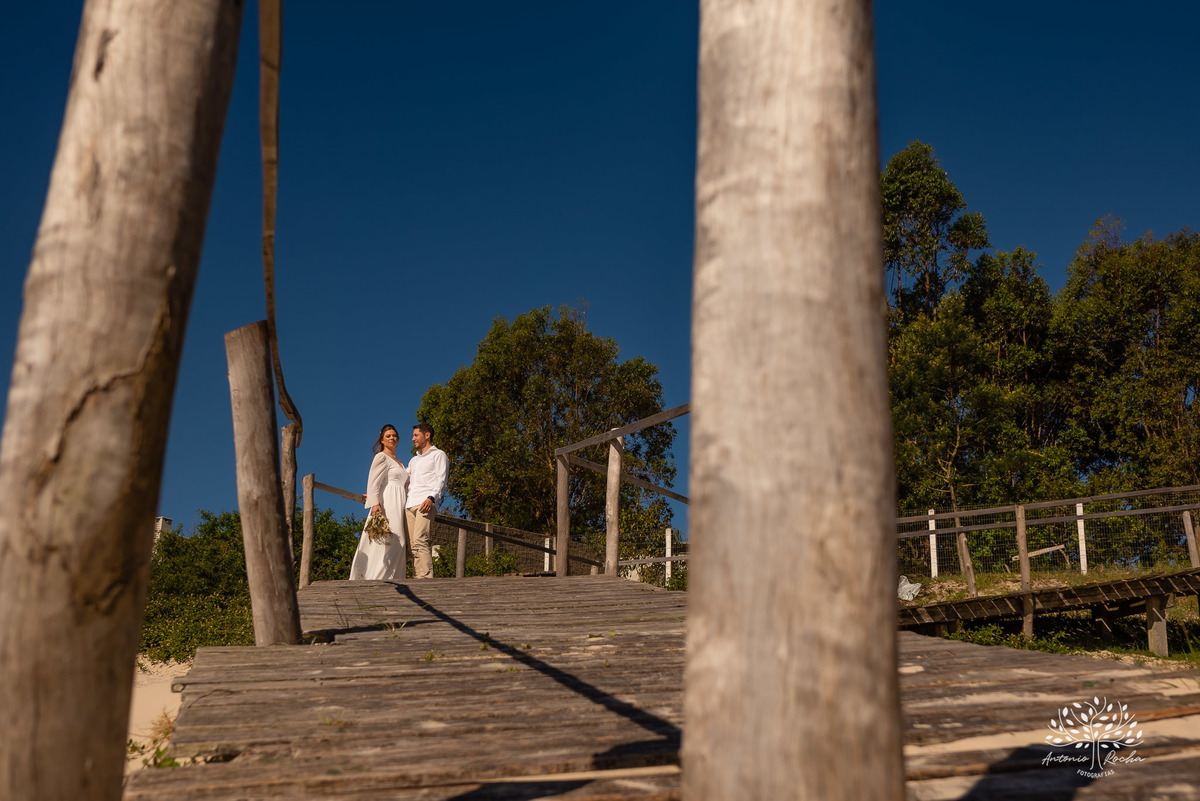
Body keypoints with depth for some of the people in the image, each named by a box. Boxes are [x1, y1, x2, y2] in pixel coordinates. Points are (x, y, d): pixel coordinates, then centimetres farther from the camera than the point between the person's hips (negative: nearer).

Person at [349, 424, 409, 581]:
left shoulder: (399, 462, 26)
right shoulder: (381, 457, 2)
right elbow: (374, 482, -8)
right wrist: (375, 503, -21)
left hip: (399, 507, 8)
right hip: (386, 505, -8)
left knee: (396, 545, -1)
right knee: (385, 543, -17)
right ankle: (376, 579, -21)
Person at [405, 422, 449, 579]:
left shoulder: (438, 455, 12)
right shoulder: (413, 460, 33)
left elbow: (441, 480, -1)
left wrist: (431, 498, -19)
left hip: (426, 503, -7)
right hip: (410, 504, 7)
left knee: (420, 541, -22)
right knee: (414, 544, -5)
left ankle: (426, 578, -29)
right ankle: (417, 578, -10)